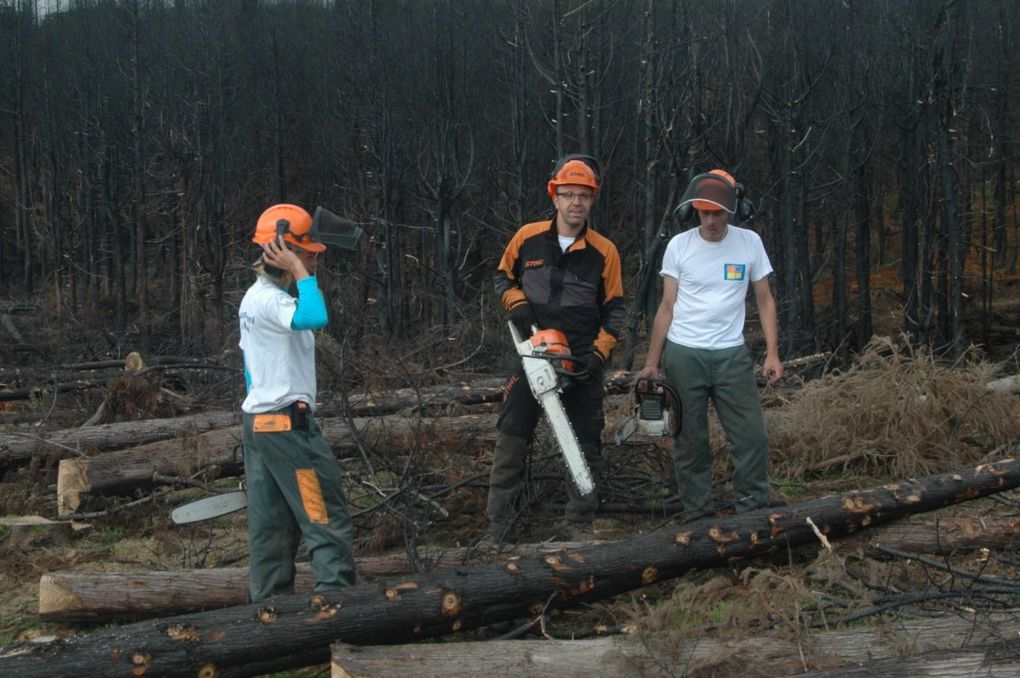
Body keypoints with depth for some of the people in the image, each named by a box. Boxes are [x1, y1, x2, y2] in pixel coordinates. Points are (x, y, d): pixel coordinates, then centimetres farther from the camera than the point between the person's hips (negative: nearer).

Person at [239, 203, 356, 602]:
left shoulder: (254, 298, 15)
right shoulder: (270, 300, -16)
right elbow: (315, 318, -37)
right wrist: (302, 273, -25)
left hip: (258, 420, 10)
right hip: (287, 422, -10)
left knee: (272, 523, 12)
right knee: (327, 517, -8)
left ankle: (269, 599, 16)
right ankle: (335, 591, -10)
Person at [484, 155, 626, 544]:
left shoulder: (604, 252, -3)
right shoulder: (528, 237, 0)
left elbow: (615, 309, 0)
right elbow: (503, 277, 13)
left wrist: (599, 352, -12)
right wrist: (516, 304, -7)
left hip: (582, 364, 0)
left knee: (586, 448, 6)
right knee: (511, 441, 0)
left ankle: (580, 524, 18)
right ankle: (498, 524, 6)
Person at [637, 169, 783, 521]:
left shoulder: (749, 243, 2)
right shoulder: (678, 246, 0)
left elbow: (764, 301, 7)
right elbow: (667, 307, 5)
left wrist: (772, 353, -2)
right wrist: (652, 362, 3)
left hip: (732, 355, 1)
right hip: (683, 356, 0)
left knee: (752, 437, -3)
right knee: (690, 441, 5)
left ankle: (754, 510, 8)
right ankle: (697, 515, 13)